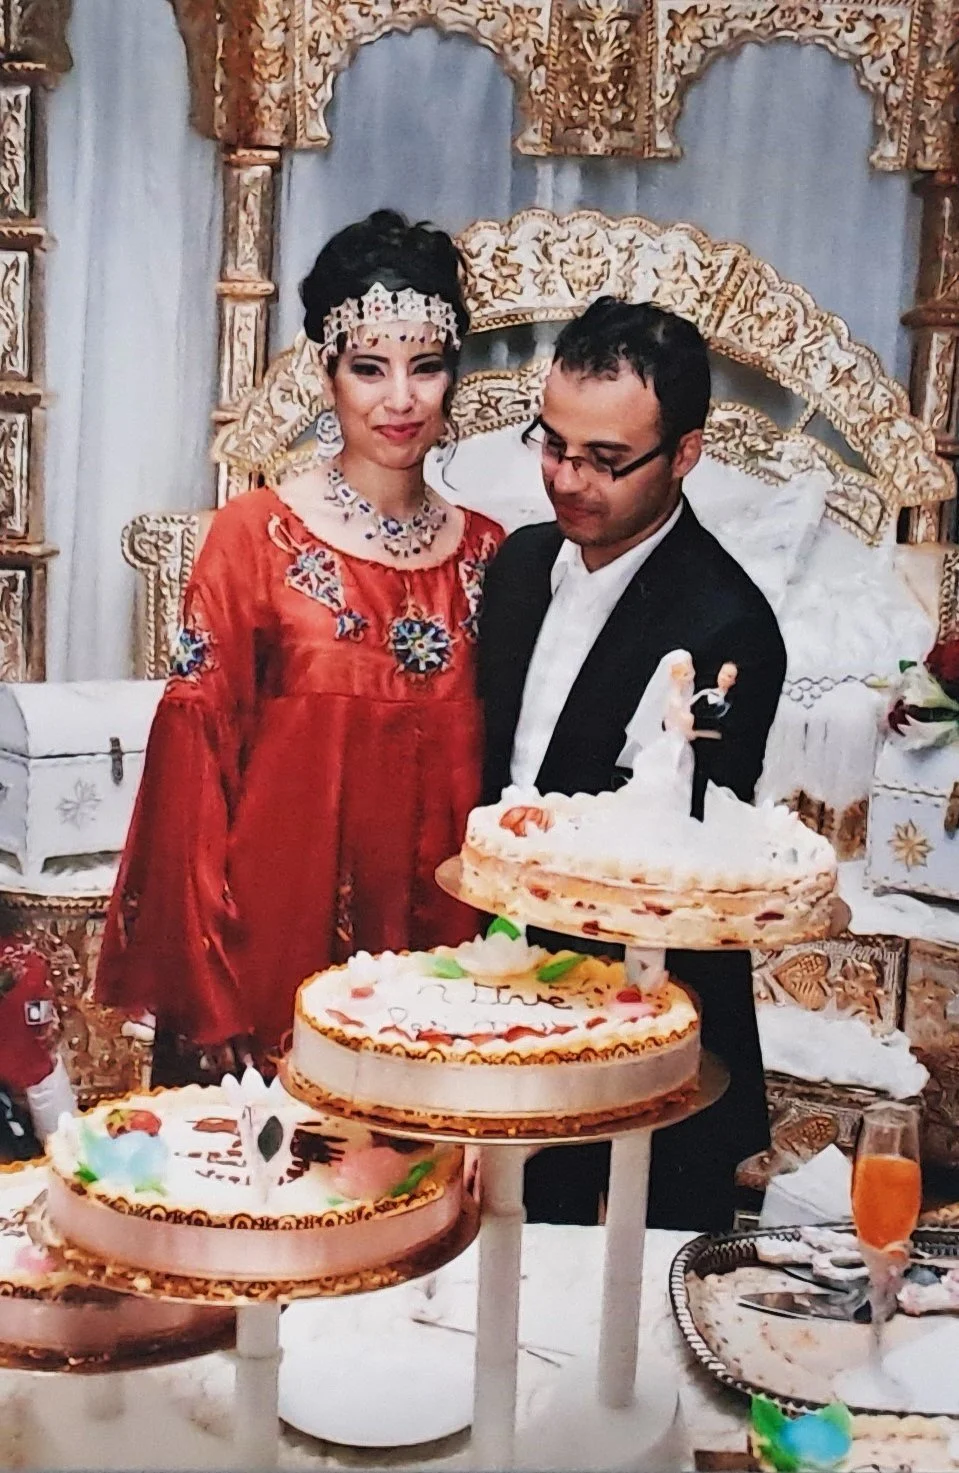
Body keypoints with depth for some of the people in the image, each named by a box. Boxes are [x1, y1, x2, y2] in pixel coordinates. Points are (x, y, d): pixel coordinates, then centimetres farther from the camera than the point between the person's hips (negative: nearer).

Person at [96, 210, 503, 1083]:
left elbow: (486, 777, 9)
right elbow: (194, 757, -6)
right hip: (278, 928, -3)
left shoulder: (485, 552, 5)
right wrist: (209, 994, -9)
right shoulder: (257, 534, -5)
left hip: (430, 939, 3)